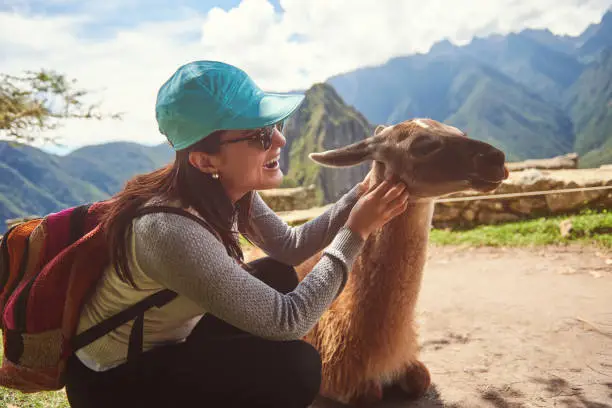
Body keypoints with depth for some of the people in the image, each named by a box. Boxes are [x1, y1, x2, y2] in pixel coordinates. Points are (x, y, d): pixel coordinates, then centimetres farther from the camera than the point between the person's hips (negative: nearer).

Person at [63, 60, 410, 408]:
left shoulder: (225, 190, -12)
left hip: (170, 339, 8)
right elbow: (287, 321, -33)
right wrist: (356, 231, -27)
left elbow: (290, 246, 1)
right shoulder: (171, 232, -36)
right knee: (295, 365, -20)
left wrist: (358, 196, -9)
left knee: (279, 277, 7)